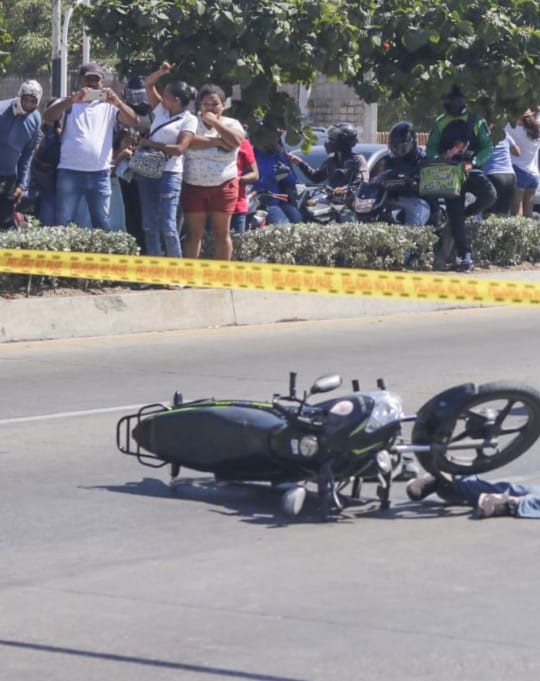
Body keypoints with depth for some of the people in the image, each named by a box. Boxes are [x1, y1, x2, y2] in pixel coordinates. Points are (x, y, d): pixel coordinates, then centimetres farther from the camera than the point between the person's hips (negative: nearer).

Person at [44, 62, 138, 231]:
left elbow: (133, 121, -2)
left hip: (100, 174, 1)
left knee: (102, 224, 6)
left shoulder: (109, 105, 10)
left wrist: (118, 102, -20)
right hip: (70, 172, -1)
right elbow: (48, 116, -11)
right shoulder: (68, 103, 7)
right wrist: (72, 99, -25)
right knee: (63, 223, -2)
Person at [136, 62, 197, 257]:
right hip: (148, 171, 7)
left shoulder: (189, 120, -5)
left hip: (169, 173, -7)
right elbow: (148, 84, 20)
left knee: (168, 225, -11)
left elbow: (179, 149, -15)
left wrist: (151, 144, -11)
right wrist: (161, 72, 2)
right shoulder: (161, 110, 12)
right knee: (149, 224, 7)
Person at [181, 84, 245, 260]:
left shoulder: (231, 124, 5)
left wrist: (215, 122, -11)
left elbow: (236, 140, -17)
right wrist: (216, 141, -13)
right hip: (193, 186, 0)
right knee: (193, 233, 1)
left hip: (223, 186, 0)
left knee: (222, 233, 3)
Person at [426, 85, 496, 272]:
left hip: (471, 169, -1)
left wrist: (473, 162, -17)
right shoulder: (440, 123, 11)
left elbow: (487, 148, 0)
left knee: (489, 195, -29)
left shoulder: (475, 121, 5)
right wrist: (438, 158, -14)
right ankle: (464, 255, 1)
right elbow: (430, 150, 9)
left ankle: (465, 213, -1)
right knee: (454, 215, -5)